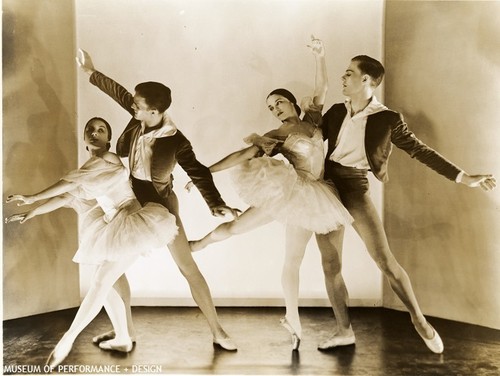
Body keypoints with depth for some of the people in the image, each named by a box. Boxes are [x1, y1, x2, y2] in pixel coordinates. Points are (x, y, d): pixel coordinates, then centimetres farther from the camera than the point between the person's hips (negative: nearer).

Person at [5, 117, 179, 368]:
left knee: (100, 284, -7)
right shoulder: (90, 169, 17)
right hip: (114, 229, 9)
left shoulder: (108, 159, -8)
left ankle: (68, 339, 3)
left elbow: (70, 183, -11)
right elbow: (66, 197, 20)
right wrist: (31, 213, 21)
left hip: (131, 226, -9)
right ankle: (123, 339, 24)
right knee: (104, 284, 13)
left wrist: (32, 198, -3)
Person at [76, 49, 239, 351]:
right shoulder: (140, 118, -12)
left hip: (161, 204, -6)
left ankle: (218, 332, 8)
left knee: (188, 267, -4)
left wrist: (215, 203, -45)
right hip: (132, 202, 6)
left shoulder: (177, 142, -26)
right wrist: (91, 72, 13)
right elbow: (119, 92, 5)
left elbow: (198, 173, -30)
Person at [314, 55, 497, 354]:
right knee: (330, 264, 4)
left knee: (385, 260, -6)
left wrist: (463, 177, -6)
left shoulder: (387, 119, -6)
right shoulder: (336, 112, 6)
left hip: (354, 188, -4)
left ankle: (420, 320, 18)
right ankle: (345, 330, 19)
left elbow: (420, 150, -3)